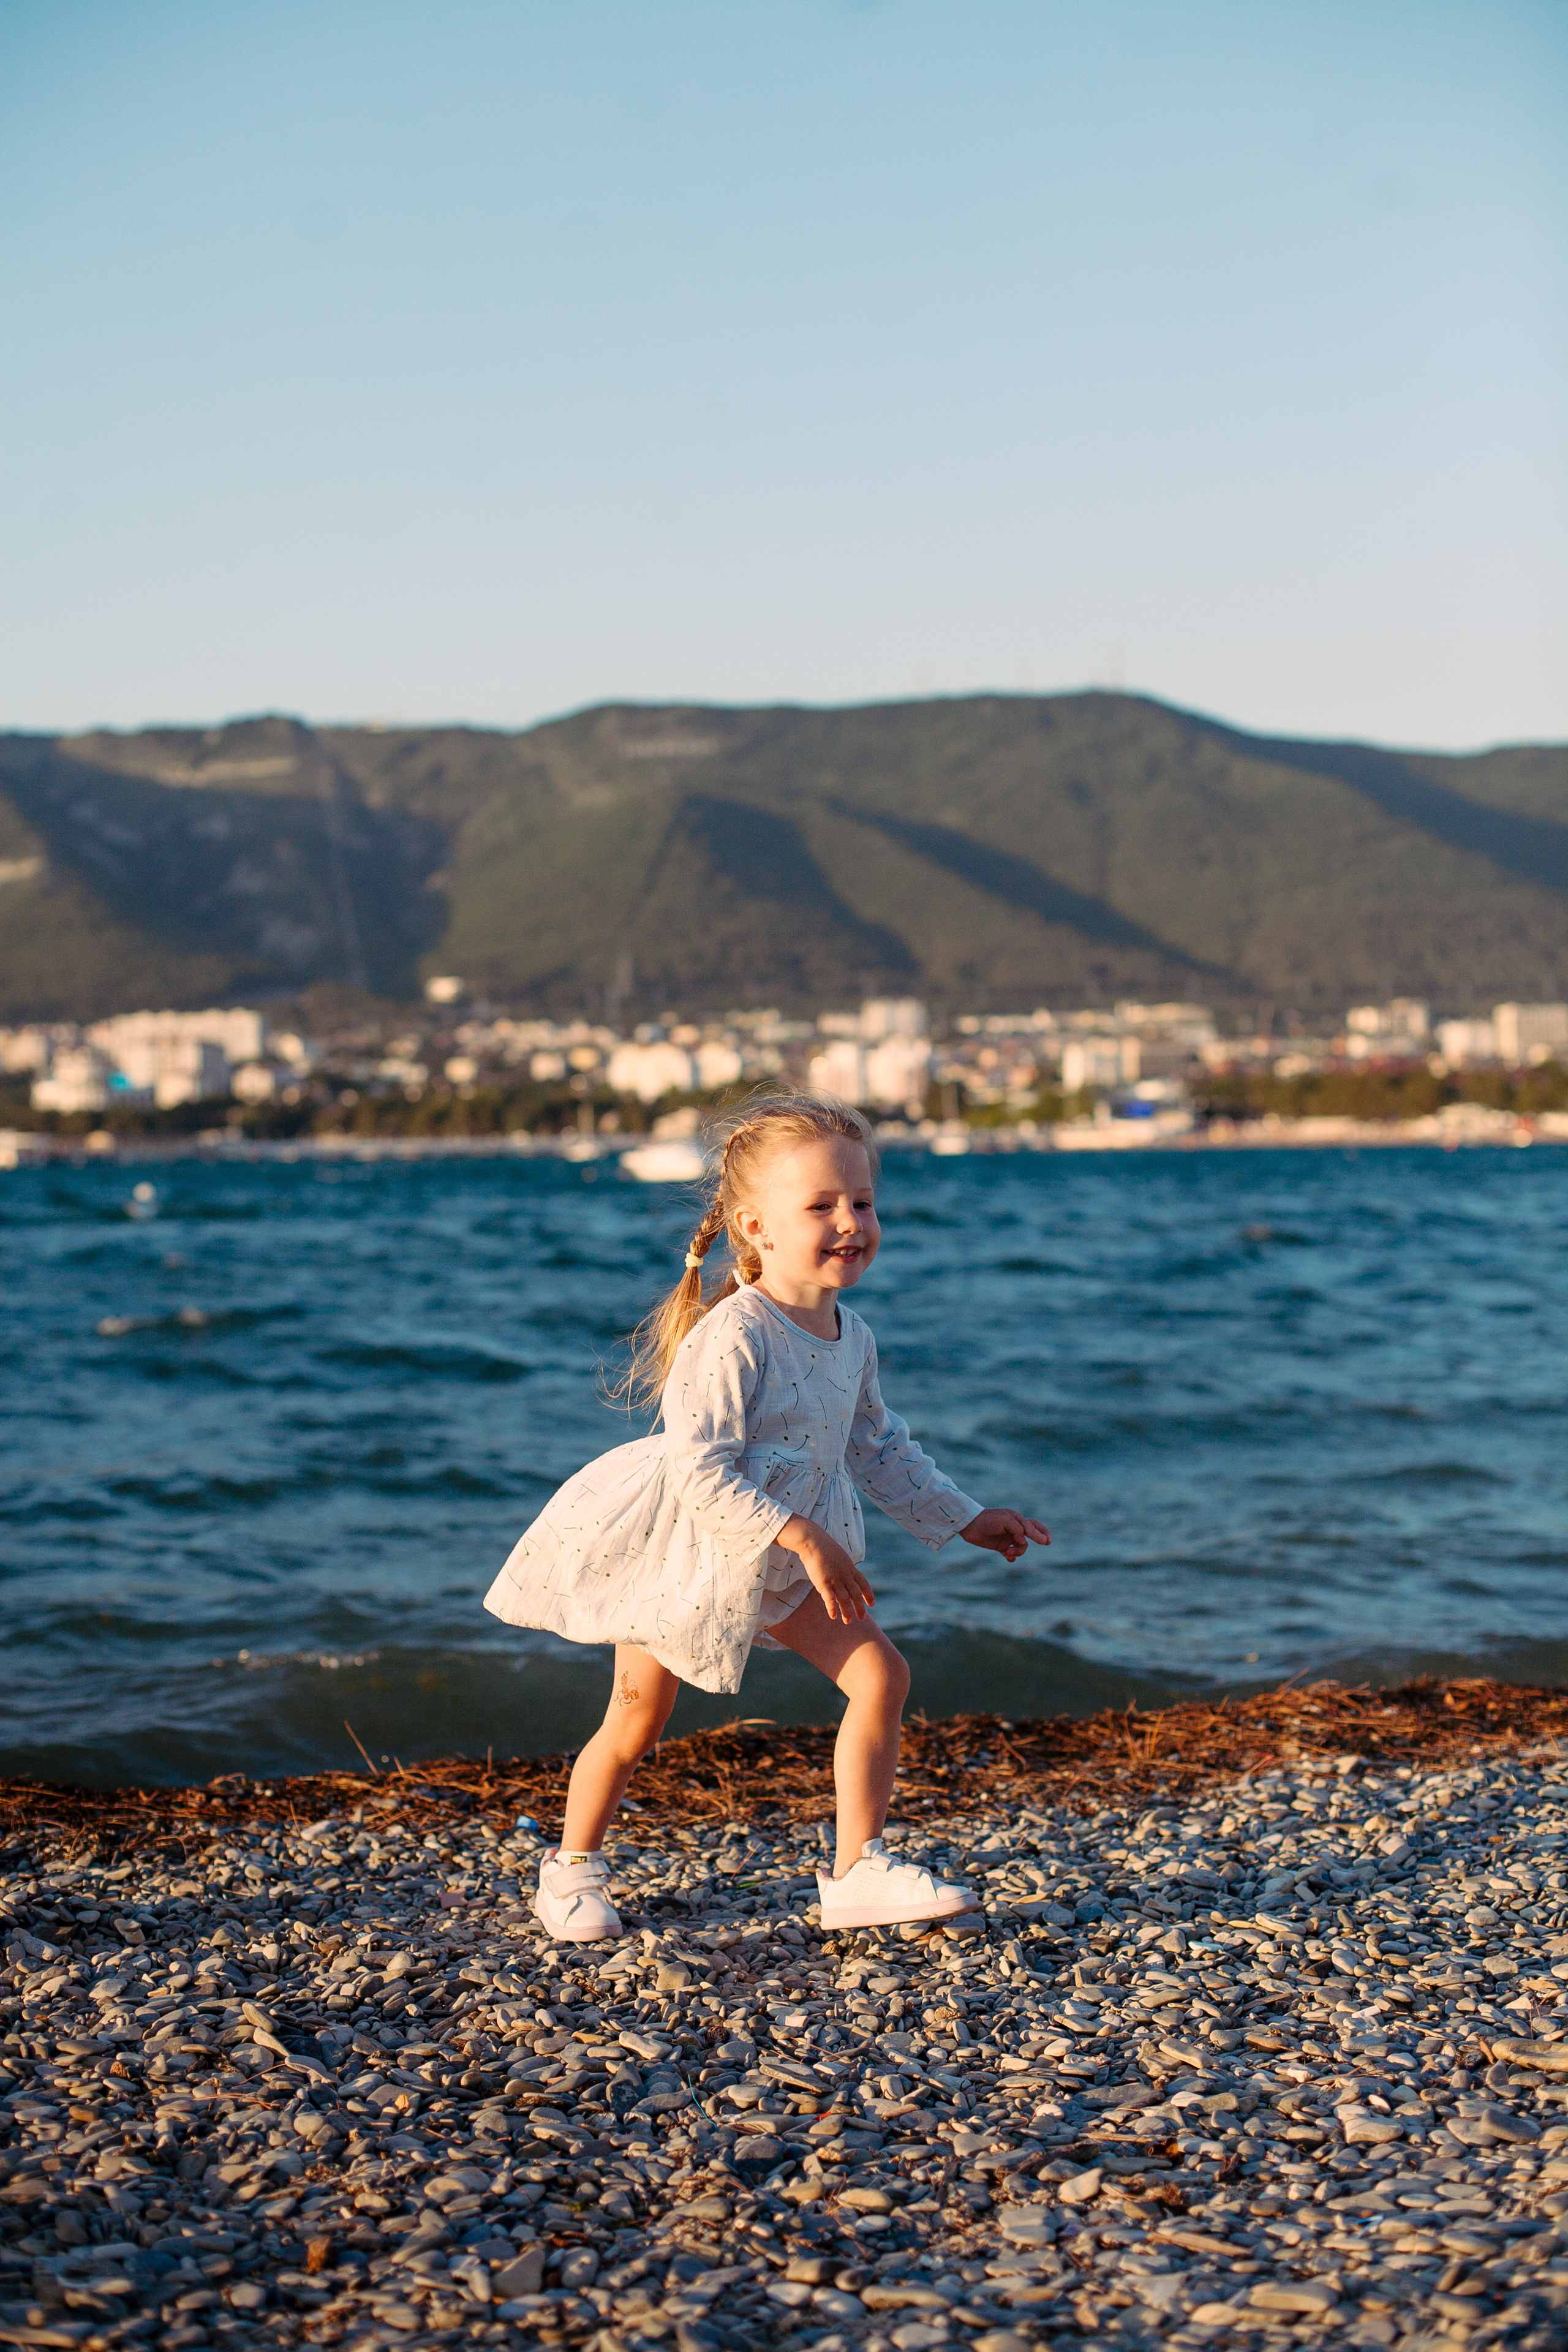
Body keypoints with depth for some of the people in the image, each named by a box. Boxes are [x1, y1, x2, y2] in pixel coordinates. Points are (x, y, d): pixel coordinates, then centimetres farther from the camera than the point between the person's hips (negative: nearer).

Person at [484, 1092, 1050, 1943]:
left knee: (880, 1674, -4)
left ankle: (858, 1872, 3)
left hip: (778, 1566, 7)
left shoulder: (851, 1337, -1)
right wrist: (802, 1538, -35)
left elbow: (879, 1448, 14)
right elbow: (701, 1472, -32)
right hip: (680, 1553, -7)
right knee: (635, 1722, 5)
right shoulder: (733, 1339, -28)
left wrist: (966, 1520, 14)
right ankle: (572, 1870, 28)